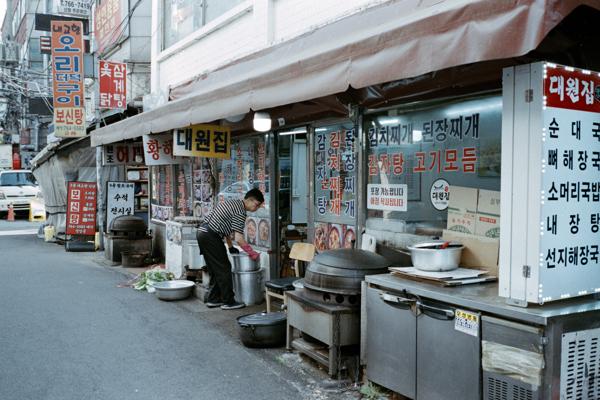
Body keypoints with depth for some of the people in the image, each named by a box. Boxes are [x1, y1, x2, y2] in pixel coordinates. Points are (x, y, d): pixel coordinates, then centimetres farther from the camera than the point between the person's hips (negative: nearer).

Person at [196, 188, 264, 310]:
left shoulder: (233, 203, 18)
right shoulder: (240, 211, -13)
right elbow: (239, 238, -17)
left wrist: (230, 247, 27)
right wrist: (252, 253, -9)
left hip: (202, 232, 10)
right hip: (211, 237, -10)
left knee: (215, 270, 16)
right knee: (224, 269, -2)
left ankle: (213, 299, 21)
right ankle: (228, 302, 3)